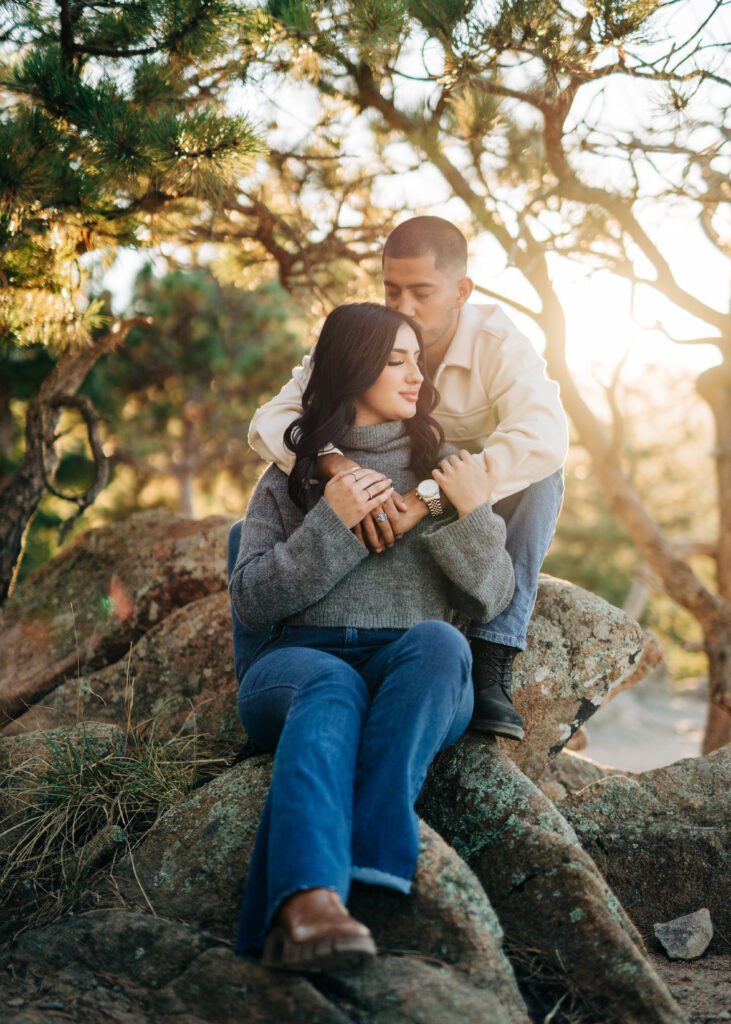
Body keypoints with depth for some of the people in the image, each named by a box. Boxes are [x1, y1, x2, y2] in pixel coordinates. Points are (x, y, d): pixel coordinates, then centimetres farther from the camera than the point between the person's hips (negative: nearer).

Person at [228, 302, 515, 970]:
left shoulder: (446, 469, 20)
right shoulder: (291, 476, 16)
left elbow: (490, 601, 12)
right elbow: (250, 602, 5)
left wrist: (474, 515, -4)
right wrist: (330, 524, -6)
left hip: (417, 672, 1)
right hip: (300, 659, -1)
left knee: (438, 640, -35)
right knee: (332, 687, -37)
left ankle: (352, 858, -46)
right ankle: (308, 901, -58)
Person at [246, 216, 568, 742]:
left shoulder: (499, 344, -20)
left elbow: (545, 438, -40)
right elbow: (271, 420, -24)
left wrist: (427, 498, -48)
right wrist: (337, 465, -47)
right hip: (378, 526, 2)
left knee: (540, 474, -32)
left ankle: (492, 667, -33)